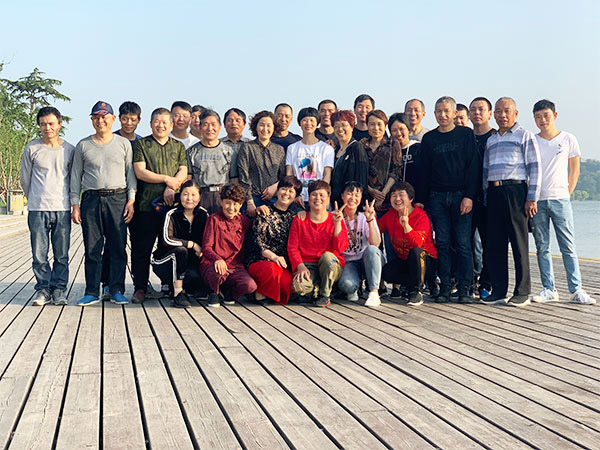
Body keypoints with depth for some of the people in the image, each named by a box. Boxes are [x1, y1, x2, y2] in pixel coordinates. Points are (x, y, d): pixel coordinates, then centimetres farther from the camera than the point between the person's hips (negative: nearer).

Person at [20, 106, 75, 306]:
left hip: (62, 209, 1)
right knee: (39, 254, 0)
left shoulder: (69, 150, 6)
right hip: (37, 209, 0)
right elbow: (25, 179, 14)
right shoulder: (31, 149, 4)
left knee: (62, 255, 2)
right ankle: (43, 289, 12)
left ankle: (59, 289, 12)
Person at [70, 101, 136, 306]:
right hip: (91, 199, 1)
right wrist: (75, 204, 4)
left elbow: (131, 173, 9)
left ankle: (117, 290, 6)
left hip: (118, 199, 0)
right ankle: (92, 292, 7)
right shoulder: (83, 145, 10)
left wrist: (131, 199, -1)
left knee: (118, 247, -2)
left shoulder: (124, 143, 9)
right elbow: (76, 175, 11)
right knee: (92, 249, 0)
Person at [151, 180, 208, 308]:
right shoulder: (172, 215, -13)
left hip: (189, 262, 3)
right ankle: (177, 293, -27)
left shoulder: (203, 215, 0)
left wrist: (201, 251, -10)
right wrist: (192, 244, -24)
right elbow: (167, 240, -25)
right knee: (180, 250, -35)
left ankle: (173, 285, 7)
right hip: (163, 263, -3)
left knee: (197, 277, -28)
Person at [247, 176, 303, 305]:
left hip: (285, 263, 3)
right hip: (260, 261, -3)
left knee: (287, 281, -31)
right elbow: (258, 242, -5)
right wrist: (274, 257, -22)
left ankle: (265, 292, -1)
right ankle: (259, 291, -9)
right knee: (273, 270, -39)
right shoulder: (265, 214, 3)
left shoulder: (293, 217, 16)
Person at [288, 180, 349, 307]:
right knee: (298, 286, -34)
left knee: (327, 256, -36)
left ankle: (325, 295, -12)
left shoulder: (335, 220, 6)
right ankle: (315, 290, 4)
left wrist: (337, 224, -16)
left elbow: (341, 247, -6)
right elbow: (292, 247, 2)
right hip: (307, 265, -1)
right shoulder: (299, 220, 8)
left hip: (331, 266, 1)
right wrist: (300, 266, -15)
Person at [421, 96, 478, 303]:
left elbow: (472, 166, -2)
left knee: (463, 243, -4)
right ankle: (445, 287, 8)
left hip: (460, 195, -2)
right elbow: (425, 170, 12)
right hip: (437, 197, 2)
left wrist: (468, 196, -10)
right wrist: (423, 198, 4)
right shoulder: (429, 138, 11)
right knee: (442, 243, 2)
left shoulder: (466, 134, 4)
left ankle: (464, 288, 1)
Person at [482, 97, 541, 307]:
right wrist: (486, 196, 15)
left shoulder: (525, 136, 3)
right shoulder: (491, 140, 20)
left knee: (519, 242, -3)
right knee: (494, 244, 4)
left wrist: (532, 198, -10)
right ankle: (498, 291, 10)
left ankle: (522, 292, 2)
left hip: (515, 190, -5)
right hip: (493, 193, 6)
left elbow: (535, 168, -2)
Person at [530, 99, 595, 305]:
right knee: (542, 247, 4)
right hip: (536, 200, 2)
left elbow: (574, 170, 10)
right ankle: (549, 289, 9)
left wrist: (567, 193, 1)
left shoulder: (568, 139, 6)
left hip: (560, 199, -1)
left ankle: (576, 290, -1)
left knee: (568, 246, -3)